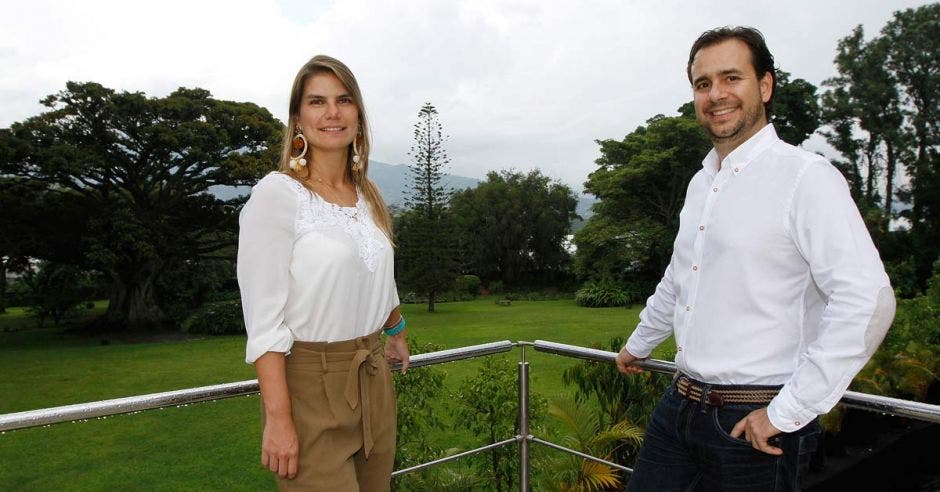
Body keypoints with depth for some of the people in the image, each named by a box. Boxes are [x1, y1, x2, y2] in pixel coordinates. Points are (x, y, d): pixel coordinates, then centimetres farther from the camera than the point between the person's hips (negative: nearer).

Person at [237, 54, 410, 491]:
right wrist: (278, 418, -19)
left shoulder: (368, 195, 8)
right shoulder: (275, 194, -11)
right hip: (309, 382, -6)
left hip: (374, 379, 6)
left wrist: (396, 335, 37)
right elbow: (264, 320, -16)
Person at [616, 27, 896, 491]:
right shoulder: (701, 183, 11)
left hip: (754, 422, -6)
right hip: (679, 404, 7)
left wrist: (787, 412, -18)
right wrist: (638, 344, 35)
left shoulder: (805, 177, -13)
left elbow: (867, 300, -20)